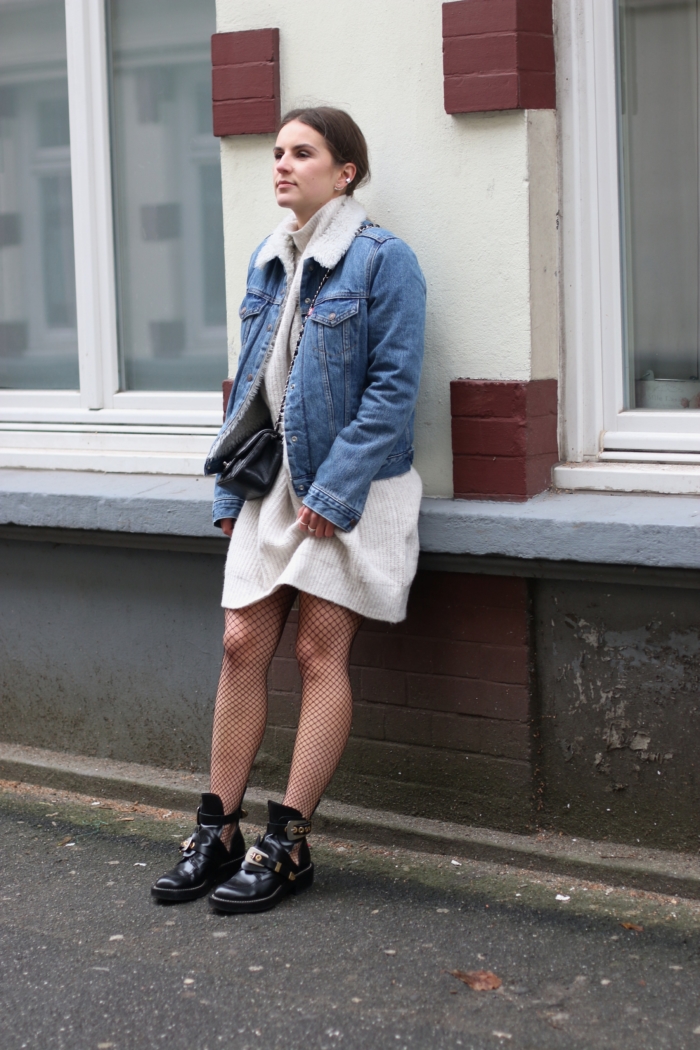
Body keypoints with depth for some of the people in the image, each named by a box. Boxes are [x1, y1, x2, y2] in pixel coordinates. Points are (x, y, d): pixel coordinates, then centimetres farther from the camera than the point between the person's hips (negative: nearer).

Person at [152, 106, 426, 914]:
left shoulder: (383, 260, -9)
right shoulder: (267, 262, 12)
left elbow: (393, 386, -14)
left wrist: (335, 489, -19)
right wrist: (230, 486, 9)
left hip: (350, 490, -6)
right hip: (274, 484, 6)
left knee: (319, 652, -3)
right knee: (242, 643, 2)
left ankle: (287, 844, 3)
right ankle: (218, 831, 11)